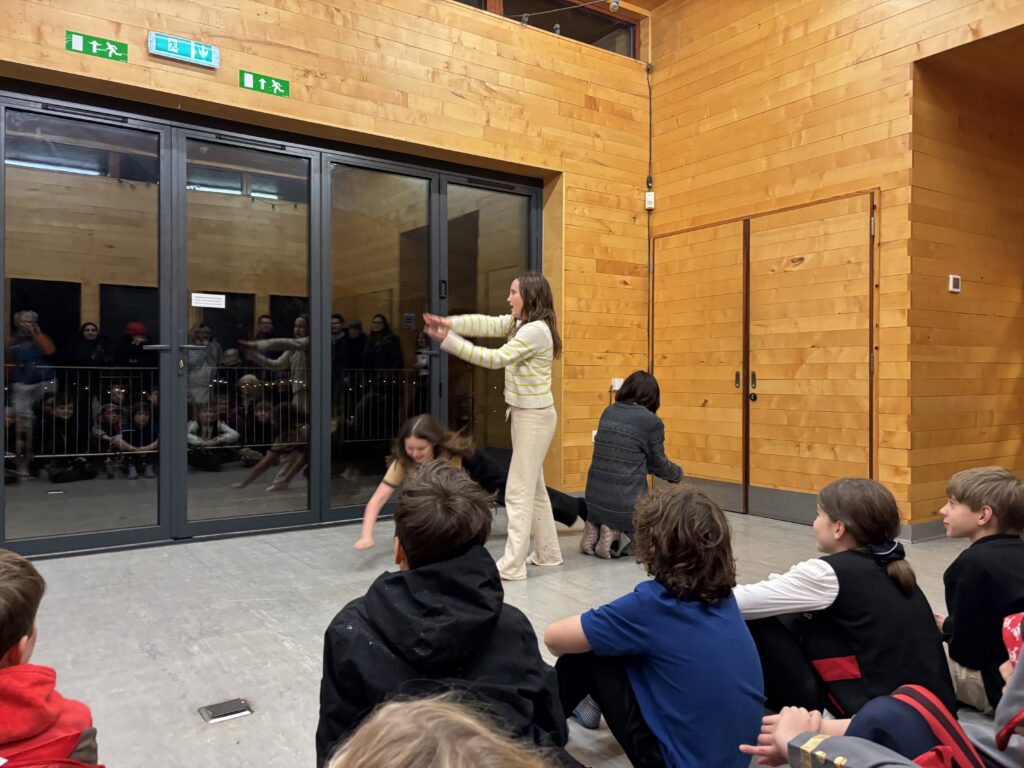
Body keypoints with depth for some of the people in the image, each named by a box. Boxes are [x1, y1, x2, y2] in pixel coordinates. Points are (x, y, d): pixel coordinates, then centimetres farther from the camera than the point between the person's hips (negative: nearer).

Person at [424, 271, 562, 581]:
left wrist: (448, 340, -23)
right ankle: (548, 552, 27)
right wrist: (449, 323, -16)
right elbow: (487, 324, 1)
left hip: (535, 416, -10)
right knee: (533, 486, 16)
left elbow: (496, 358, -24)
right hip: (523, 414, 10)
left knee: (519, 490, -7)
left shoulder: (537, 330, -20)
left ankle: (512, 565, -1)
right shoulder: (519, 323, 11)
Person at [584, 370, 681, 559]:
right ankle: (615, 536, -7)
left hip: (595, 498, 6)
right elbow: (659, 463, 4)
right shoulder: (652, 421, -10)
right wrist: (677, 474, 25)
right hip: (626, 503, -6)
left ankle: (596, 531, 7)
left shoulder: (608, 412, 7)